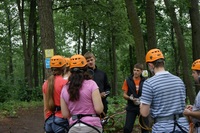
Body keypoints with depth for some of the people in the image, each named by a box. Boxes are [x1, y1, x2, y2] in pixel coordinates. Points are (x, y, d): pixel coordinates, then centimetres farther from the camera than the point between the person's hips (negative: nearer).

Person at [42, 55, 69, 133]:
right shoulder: (64, 83, -10)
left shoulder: (46, 83, 7)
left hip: (49, 121, 6)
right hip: (61, 120, -6)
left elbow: (45, 107, 11)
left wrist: (47, 122, 18)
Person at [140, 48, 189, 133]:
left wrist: (142, 104, 8)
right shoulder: (179, 80, 4)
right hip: (182, 126, 5)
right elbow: (183, 104, 13)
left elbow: (144, 113, -12)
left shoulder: (149, 83, -13)